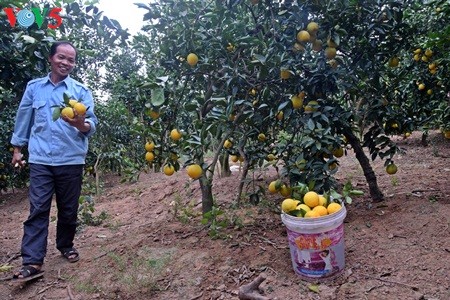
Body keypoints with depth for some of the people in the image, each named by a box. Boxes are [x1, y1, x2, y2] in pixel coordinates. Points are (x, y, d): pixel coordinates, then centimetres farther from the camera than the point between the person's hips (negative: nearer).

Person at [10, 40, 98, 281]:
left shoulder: (81, 91, 3)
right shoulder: (33, 87, 8)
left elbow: (92, 124, -7)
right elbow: (23, 118, 16)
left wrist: (81, 124, -29)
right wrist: (17, 148, 16)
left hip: (71, 160, 0)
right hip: (40, 159, 1)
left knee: (68, 209, 10)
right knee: (38, 209, -4)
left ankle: (66, 245, 32)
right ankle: (32, 262, -1)